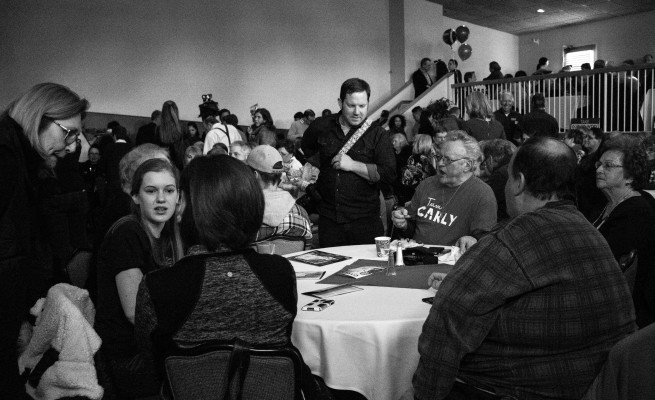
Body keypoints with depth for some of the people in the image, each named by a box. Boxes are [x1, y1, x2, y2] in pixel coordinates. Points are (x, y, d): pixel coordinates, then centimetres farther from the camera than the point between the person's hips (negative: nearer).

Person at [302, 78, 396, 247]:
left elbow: (389, 174, -13)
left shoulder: (378, 134, -2)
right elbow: (305, 151, 27)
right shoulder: (321, 127, 6)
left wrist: (353, 165, -16)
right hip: (329, 219, 3)